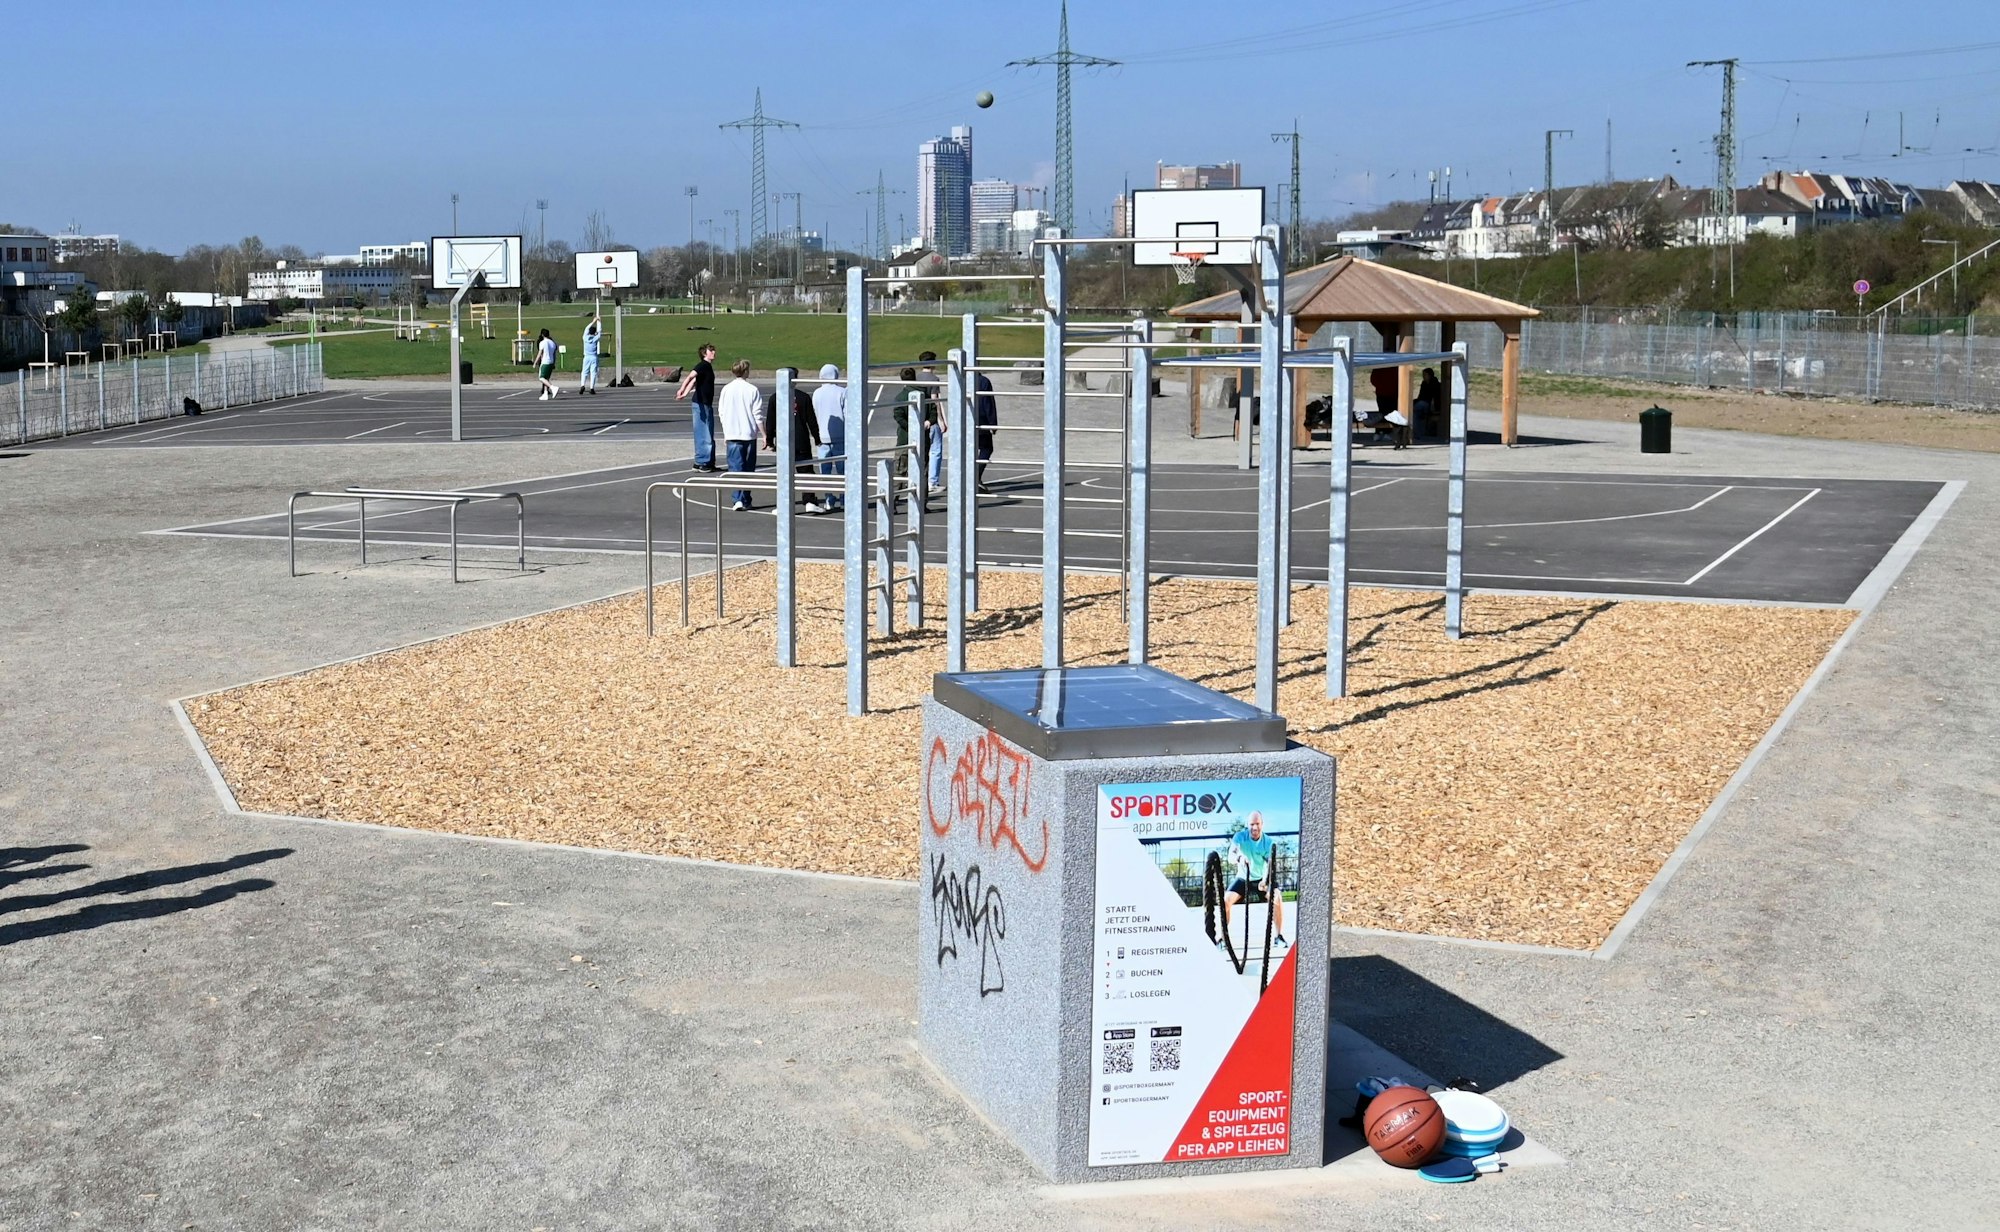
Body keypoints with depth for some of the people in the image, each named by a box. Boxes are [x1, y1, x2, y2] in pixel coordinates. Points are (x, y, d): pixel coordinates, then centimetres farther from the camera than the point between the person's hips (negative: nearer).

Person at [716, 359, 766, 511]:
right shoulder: (752, 390, -7)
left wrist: (725, 435, 18)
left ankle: (738, 499, -11)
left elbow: (721, 413, 7)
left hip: (732, 435, 1)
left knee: (735, 468, 1)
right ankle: (746, 500, 16)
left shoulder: (726, 390, 1)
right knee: (748, 468, 11)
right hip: (749, 434, -1)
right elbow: (758, 415, -7)